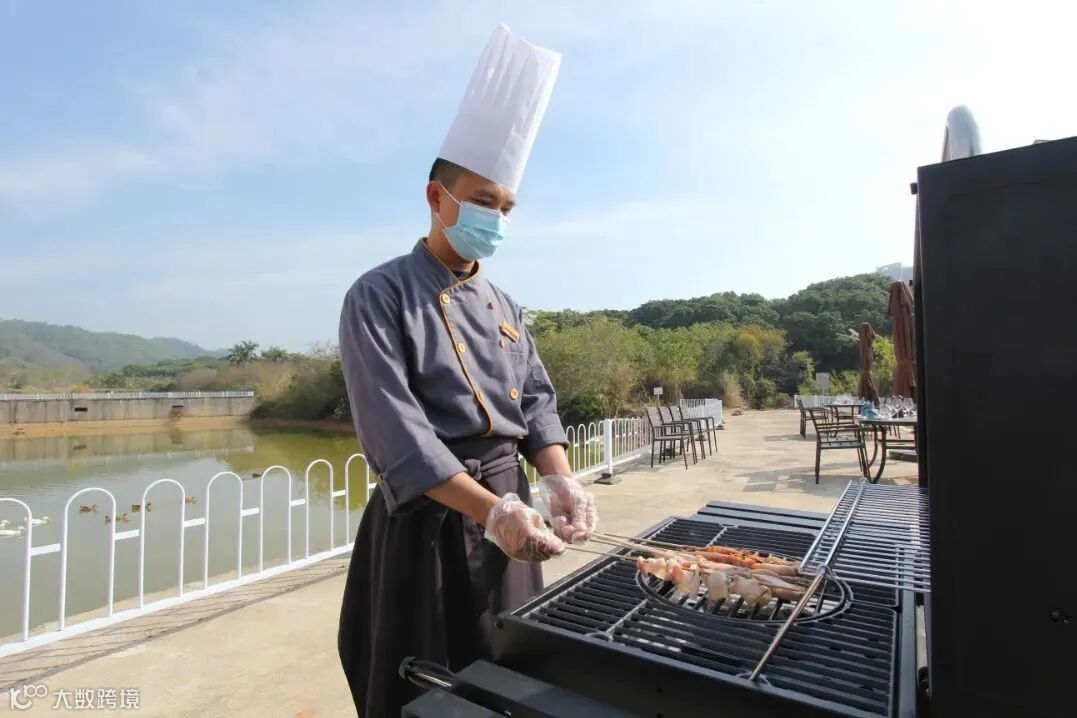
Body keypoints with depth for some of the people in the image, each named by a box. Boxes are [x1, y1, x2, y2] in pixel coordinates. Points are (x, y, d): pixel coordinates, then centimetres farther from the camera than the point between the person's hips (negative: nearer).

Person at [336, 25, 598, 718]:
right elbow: (394, 429, -20)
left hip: (508, 503, 6)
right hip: (429, 517, -5)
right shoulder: (380, 297, -11)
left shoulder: (505, 307, 10)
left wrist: (559, 479, -11)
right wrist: (491, 509, -27)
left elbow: (537, 401, 6)